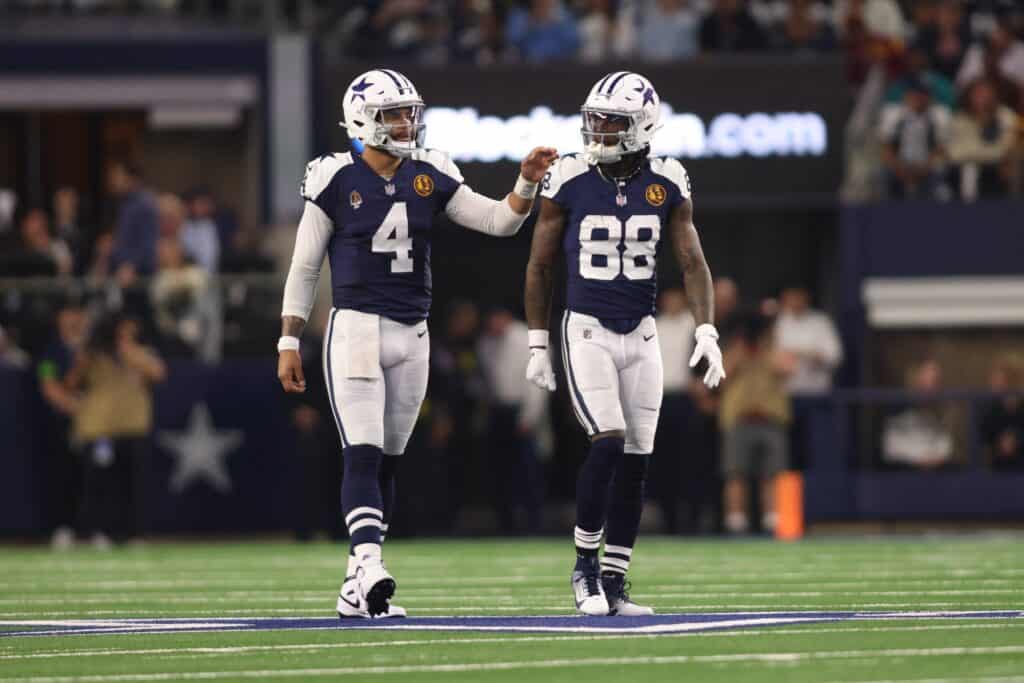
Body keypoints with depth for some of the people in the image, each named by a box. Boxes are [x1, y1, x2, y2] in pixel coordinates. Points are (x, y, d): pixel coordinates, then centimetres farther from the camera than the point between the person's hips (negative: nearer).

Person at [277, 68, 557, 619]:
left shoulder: (430, 177, 6)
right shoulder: (337, 180, -5)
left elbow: (500, 221, 5)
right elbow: (304, 267, 0)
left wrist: (527, 183, -14)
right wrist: (288, 342, -3)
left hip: (412, 334, 5)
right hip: (356, 327, -5)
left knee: (386, 462, 8)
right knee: (363, 455, -16)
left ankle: (358, 590, 13)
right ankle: (369, 568, -29)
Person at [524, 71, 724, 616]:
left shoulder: (667, 184, -2)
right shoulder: (570, 180, -8)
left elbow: (692, 262, 0)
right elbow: (540, 266, 1)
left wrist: (706, 331, -14)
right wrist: (537, 345, 0)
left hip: (641, 335, 3)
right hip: (586, 330, -3)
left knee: (636, 460, 3)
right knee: (608, 444, -18)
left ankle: (613, 583, 11)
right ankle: (585, 564, -2)